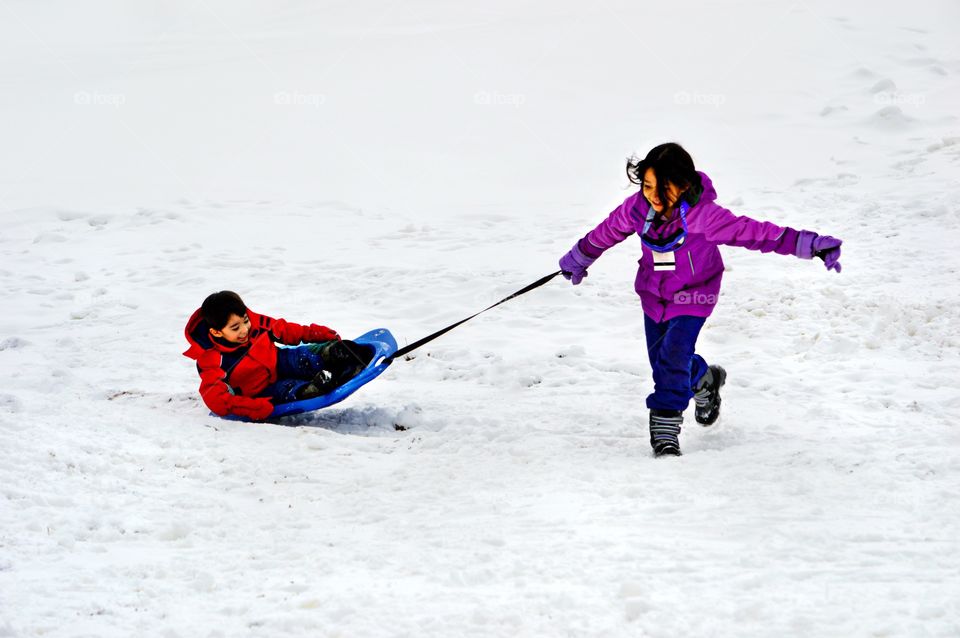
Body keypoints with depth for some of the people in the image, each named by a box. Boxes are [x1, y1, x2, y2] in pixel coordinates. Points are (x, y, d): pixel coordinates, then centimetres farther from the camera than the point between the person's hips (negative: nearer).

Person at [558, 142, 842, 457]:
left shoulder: (703, 215, -30)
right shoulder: (636, 209, -18)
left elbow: (752, 232, -32)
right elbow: (606, 232, 2)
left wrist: (808, 244, -38)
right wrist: (578, 259, 19)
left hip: (693, 293, -5)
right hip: (653, 293, 5)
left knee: (674, 355, -20)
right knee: (661, 360, 14)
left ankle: (665, 425, -7)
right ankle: (705, 380, 46)